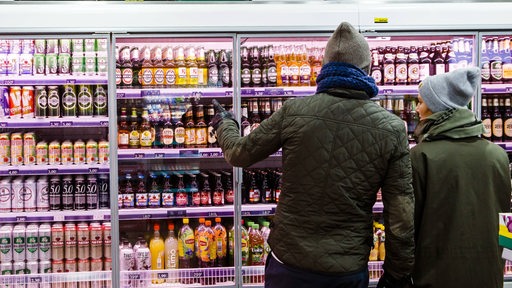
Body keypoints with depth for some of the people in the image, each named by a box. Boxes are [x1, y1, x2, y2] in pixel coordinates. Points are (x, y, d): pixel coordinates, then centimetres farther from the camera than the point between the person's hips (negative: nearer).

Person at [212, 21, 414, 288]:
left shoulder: (293, 112, -10)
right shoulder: (392, 129, -10)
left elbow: (239, 153, 3)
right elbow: (401, 217, -8)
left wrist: (224, 124, 25)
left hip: (288, 263, 0)